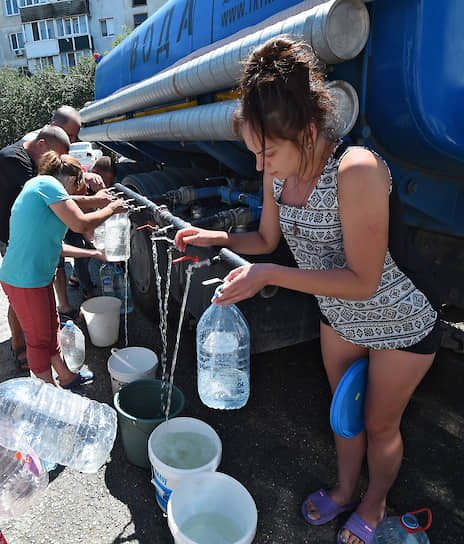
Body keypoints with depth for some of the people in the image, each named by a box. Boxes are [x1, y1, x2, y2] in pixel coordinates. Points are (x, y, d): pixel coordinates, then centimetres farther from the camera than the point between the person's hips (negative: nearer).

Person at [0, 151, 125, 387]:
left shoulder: (36, 187, 19)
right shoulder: (47, 183, -12)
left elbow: (52, 244, 22)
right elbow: (80, 224, -20)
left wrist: (94, 253, 25)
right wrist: (110, 209, -4)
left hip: (39, 277, 10)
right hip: (24, 281, -10)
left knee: (51, 329, 22)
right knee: (39, 339, 5)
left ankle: (66, 377, 40)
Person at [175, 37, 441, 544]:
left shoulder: (357, 170, -35)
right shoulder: (279, 171, -12)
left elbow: (363, 281, -32)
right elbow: (267, 239, 3)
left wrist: (270, 275, -35)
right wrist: (218, 237, -14)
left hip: (400, 326, -6)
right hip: (338, 317, 6)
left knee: (380, 424, 17)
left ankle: (374, 502, 48)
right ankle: (345, 488, 52)